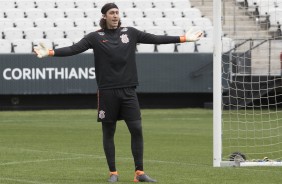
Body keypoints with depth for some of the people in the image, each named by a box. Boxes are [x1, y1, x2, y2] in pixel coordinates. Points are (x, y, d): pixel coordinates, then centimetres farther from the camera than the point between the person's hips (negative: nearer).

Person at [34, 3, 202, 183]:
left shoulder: (130, 33, 6)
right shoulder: (96, 37, -1)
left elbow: (155, 38, 7)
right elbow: (73, 49, -9)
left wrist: (183, 38, 4)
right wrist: (50, 52, -22)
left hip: (128, 90, 2)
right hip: (107, 92, -2)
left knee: (137, 129, -3)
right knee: (108, 132, 4)